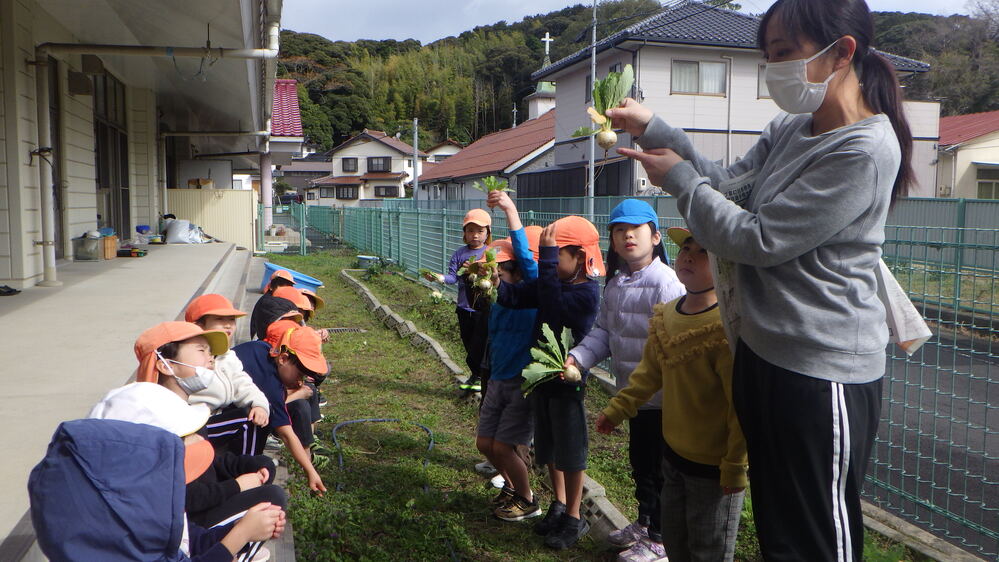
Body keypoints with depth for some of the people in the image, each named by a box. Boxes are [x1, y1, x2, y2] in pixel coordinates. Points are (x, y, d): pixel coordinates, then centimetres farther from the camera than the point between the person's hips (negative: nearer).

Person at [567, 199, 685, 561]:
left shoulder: (666, 282, -20)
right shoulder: (615, 284, 7)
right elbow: (603, 331, 10)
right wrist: (579, 357, -5)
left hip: (659, 396, -8)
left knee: (656, 467, 6)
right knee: (638, 460, 22)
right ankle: (644, 522, 42)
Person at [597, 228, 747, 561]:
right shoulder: (666, 315, 1)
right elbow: (650, 372, 14)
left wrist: (736, 465, -20)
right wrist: (616, 409, 14)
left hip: (714, 466, -8)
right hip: (674, 451, 8)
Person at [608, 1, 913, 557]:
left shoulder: (865, 151, -20)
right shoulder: (789, 130, 7)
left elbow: (756, 239, -20)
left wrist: (678, 176, -9)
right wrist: (653, 129, 1)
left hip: (822, 376, -9)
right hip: (762, 352, 9)